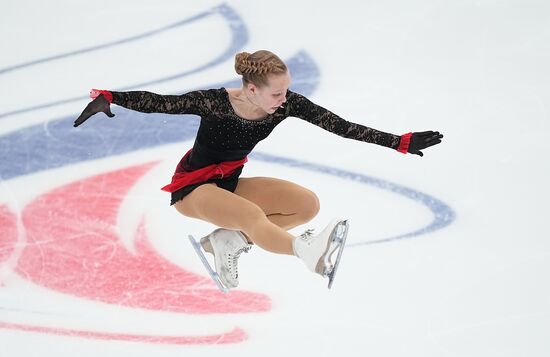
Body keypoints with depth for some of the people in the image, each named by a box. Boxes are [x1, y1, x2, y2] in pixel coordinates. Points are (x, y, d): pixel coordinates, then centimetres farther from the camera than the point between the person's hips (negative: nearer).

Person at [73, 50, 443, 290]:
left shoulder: (286, 103, -15)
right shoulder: (217, 102, -27)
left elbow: (340, 126, -16)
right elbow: (161, 102, -28)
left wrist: (401, 143, -20)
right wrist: (108, 97, -43)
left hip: (231, 183, 7)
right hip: (193, 186, -7)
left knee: (308, 204, -12)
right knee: (253, 216, -36)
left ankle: (226, 241, -15)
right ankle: (308, 249, -65)